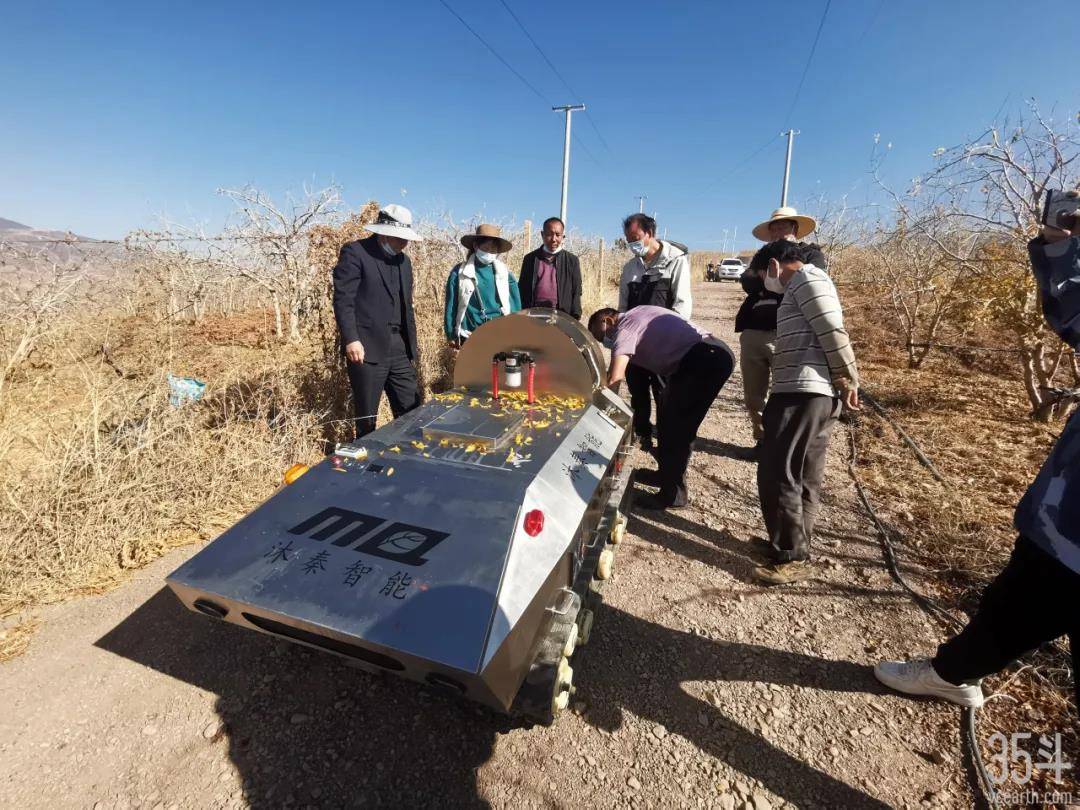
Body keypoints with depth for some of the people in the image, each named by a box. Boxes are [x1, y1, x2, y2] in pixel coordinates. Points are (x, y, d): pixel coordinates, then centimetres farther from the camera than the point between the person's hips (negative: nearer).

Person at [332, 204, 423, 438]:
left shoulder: (404, 260, 17)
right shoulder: (355, 252, -4)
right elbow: (343, 299, -10)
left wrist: (412, 346, 18)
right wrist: (351, 339, -20)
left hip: (400, 348, 6)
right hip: (367, 348, -6)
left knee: (411, 412, 5)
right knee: (367, 417, 3)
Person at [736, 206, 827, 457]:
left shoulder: (811, 254, 9)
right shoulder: (762, 255, 20)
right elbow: (747, 281, 0)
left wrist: (766, 280, -5)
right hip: (753, 333, 5)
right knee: (753, 396, 10)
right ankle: (763, 440, 26)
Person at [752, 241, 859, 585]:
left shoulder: (806, 278, -5)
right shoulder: (804, 283, 26)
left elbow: (833, 332, -14)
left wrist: (848, 380, -9)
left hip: (803, 391, -11)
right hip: (814, 392, 11)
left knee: (777, 474, -8)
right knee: (805, 475, 14)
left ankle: (791, 559, 0)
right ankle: (795, 546, 25)